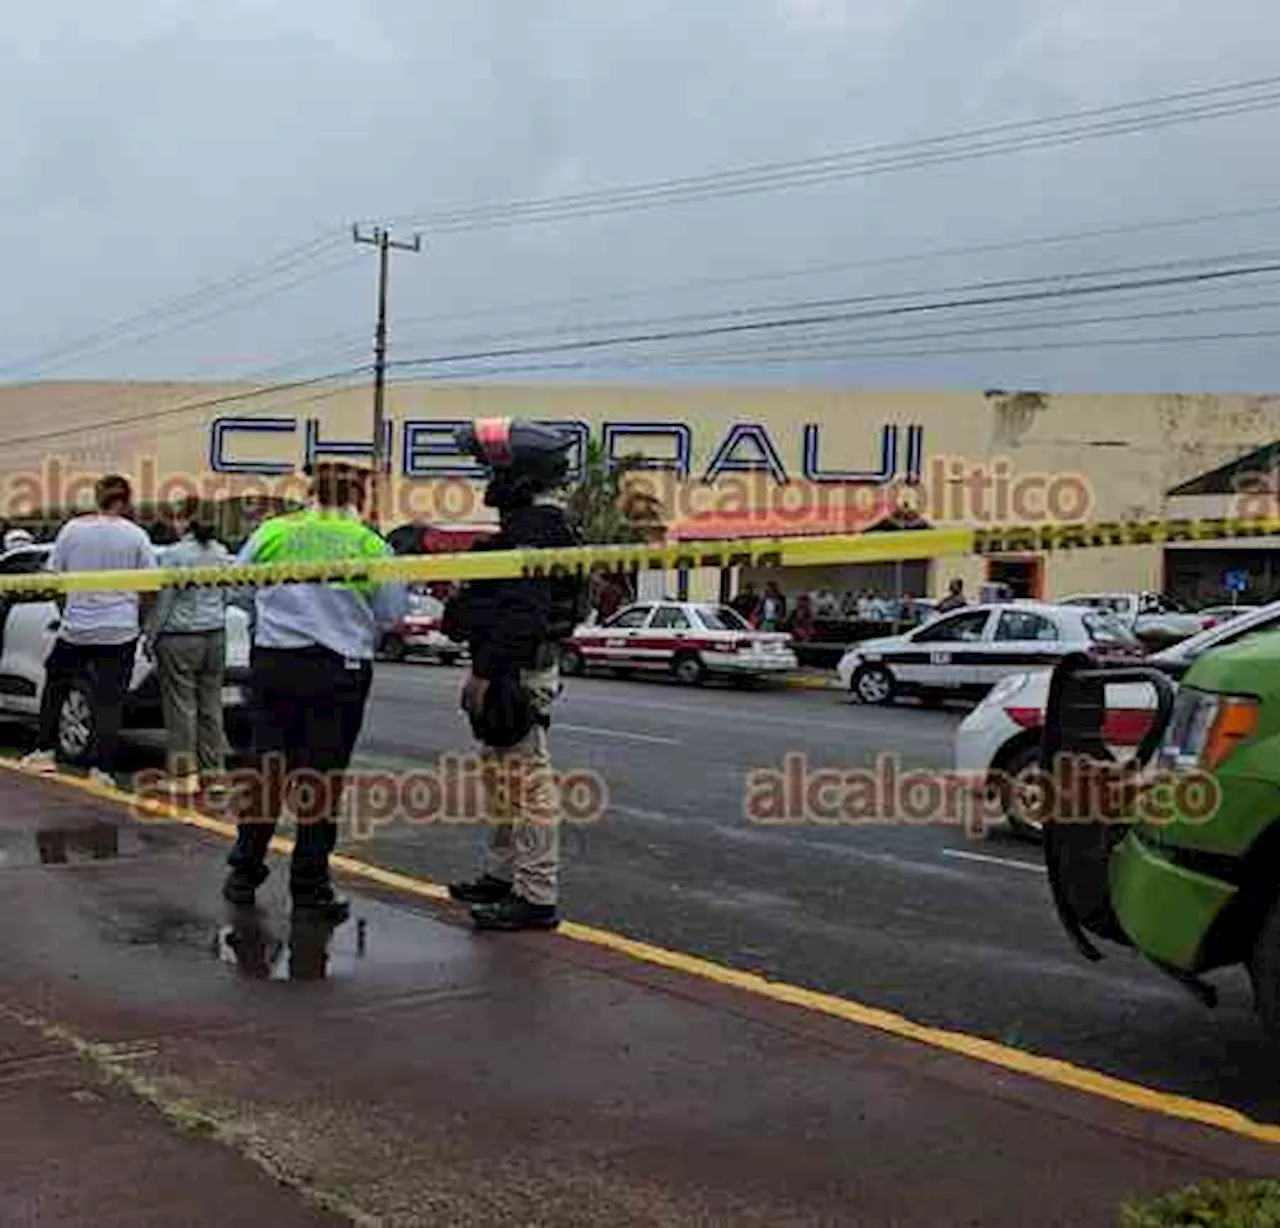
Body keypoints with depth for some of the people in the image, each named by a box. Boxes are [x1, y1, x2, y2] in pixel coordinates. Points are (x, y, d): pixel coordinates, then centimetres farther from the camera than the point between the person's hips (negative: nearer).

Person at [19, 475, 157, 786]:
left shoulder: (72, 529, 0)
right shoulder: (135, 535, -4)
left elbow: (54, 577, 5)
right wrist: (141, 618, 9)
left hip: (75, 628, 2)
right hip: (121, 631, -1)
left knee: (54, 686, 23)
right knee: (110, 701, 2)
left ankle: (45, 752, 24)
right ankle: (101, 769, -1)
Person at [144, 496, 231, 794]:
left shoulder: (176, 554, -13)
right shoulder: (221, 552, 6)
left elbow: (164, 601, -9)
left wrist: (150, 638, 1)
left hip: (180, 638, -6)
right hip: (215, 635, 6)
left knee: (181, 706, 0)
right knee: (211, 705, 10)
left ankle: (184, 774, 3)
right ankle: (212, 769, 14)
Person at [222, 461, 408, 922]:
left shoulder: (273, 531, 1)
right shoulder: (369, 543, -5)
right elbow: (392, 614, -2)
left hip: (274, 662, 2)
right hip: (340, 668, -2)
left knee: (266, 766, 12)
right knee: (324, 775, 4)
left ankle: (244, 871, 20)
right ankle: (309, 887, 9)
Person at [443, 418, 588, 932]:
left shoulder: (532, 532, -17)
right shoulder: (520, 527, 17)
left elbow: (520, 614, -25)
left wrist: (485, 674, -25)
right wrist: (483, 671, 23)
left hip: (518, 674, -11)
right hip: (510, 672, 11)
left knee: (527, 779, -8)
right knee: (500, 773, 19)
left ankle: (538, 897, -3)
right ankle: (503, 875, 31)